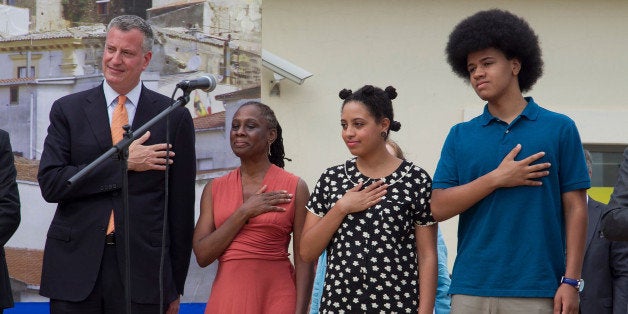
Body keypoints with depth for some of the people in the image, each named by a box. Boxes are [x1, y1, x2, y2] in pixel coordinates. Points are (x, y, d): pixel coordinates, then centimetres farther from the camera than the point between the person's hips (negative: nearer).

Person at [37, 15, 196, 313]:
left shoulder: (174, 116, 5)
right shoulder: (67, 110, 7)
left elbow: (182, 206, 6)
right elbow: (50, 183, -4)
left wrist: (175, 286, 5)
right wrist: (122, 163, -10)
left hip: (143, 269, -1)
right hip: (75, 267, 1)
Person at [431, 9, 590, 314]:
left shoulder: (559, 129, 5)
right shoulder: (460, 136, 12)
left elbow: (575, 209, 2)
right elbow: (439, 207, 4)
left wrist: (570, 281, -6)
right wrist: (496, 179, -8)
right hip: (470, 289, 2)